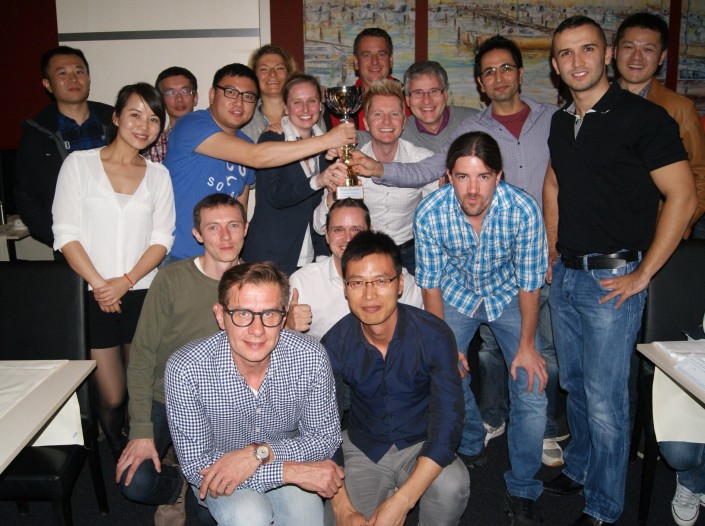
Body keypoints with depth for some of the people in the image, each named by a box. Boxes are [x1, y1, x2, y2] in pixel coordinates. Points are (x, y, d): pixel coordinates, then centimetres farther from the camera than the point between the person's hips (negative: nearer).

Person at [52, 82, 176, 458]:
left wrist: (126, 281, -10)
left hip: (143, 295, 2)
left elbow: (162, 239, 3)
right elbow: (66, 233, -3)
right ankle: (119, 462, 28)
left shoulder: (158, 174, 9)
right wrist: (98, 284, -11)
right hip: (93, 298, -2)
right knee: (111, 398, 2)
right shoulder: (79, 163, 2)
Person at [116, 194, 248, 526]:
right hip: (165, 401, -1)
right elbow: (142, 358, -9)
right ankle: (177, 485, 16)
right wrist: (141, 431, -15)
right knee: (134, 482, -20)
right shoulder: (171, 280, -12)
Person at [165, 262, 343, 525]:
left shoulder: (311, 357, -22)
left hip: (284, 456, 2)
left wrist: (259, 453, -27)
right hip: (221, 475, -2)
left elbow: (326, 438, -10)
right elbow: (197, 468, -23)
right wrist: (294, 471, -30)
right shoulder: (184, 370, -27)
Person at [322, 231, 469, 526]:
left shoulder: (434, 336, -20)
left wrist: (402, 501, -33)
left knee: (451, 486, -31)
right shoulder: (334, 344, -14)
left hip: (421, 445, -1)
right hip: (362, 448, 2)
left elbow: (447, 423, -24)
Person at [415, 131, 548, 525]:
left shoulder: (524, 210, -30)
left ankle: (523, 492, 11)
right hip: (457, 294, 1)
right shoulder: (430, 214, -26)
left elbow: (529, 283, -17)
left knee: (532, 390, -9)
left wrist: (527, 345, -10)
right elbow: (431, 284, -12)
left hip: (509, 295, -1)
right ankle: (471, 447, 30)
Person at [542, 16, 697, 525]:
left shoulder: (643, 117, -12)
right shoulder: (561, 122, 9)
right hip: (564, 274, 7)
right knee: (574, 383, 19)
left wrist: (641, 276, -13)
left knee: (605, 398, 0)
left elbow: (683, 198, -14)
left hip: (612, 277, -6)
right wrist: (553, 254, 13)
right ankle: (579, 467, 39)